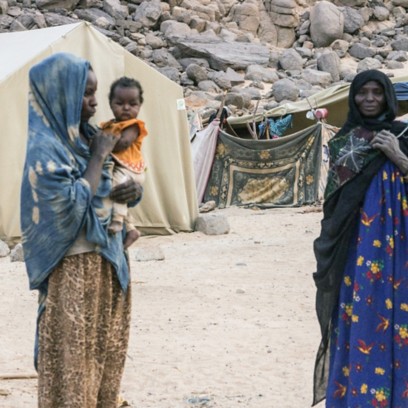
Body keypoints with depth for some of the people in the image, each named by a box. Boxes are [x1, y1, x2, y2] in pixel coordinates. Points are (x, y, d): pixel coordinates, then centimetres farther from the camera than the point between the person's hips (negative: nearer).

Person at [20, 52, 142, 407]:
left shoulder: (83, 137, 9)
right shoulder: (44, 148, -17)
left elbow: (105, 190, 18)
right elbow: (74, 204, -24)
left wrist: (132, 189, -4)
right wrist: (99, 157, -16)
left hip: (106, 261, 9)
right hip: (73, 268, -8)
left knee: (106, 351, 13)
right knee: (72, 354, -1)